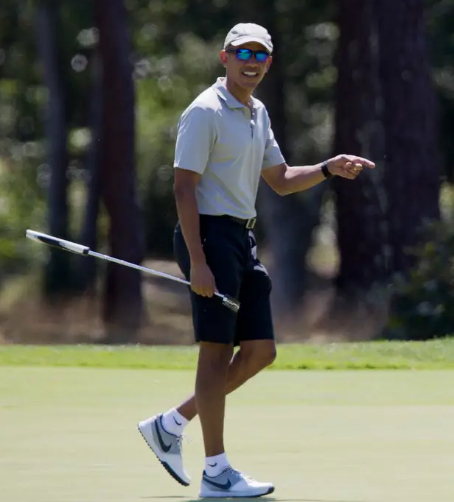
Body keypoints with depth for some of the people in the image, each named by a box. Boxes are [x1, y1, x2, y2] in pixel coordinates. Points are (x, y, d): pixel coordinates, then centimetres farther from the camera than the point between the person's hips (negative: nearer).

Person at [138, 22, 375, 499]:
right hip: (209, 236, -9)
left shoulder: (257, 113, 16)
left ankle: (170, 425, 17)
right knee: (217, 351, -7)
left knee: (259, 351, 7)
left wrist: (328, 168, 5)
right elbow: (184, 187, -16)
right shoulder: (205, 112, -11)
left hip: (242, 240, 9)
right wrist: (196, 261, -23)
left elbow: (281, 180, 23)